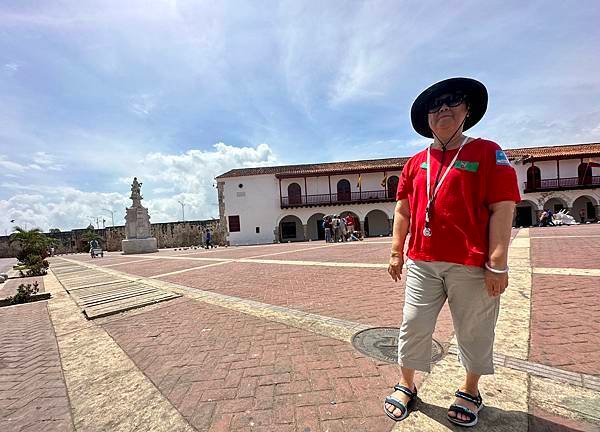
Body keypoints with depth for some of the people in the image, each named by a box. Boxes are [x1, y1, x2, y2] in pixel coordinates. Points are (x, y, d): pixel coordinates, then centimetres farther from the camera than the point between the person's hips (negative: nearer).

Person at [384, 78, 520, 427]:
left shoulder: (488, 152, 0)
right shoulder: (416, 162, 11)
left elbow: (503, 209, -7)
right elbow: (403, 210, 11)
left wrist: (498, 263, -13)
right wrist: (396, 252, 7)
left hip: (472, 265, -3)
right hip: (422, 263, 3)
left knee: (474, 332, 13)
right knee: (414, 327, 9)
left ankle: (470, 391, 38)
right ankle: (406, 385, 30)